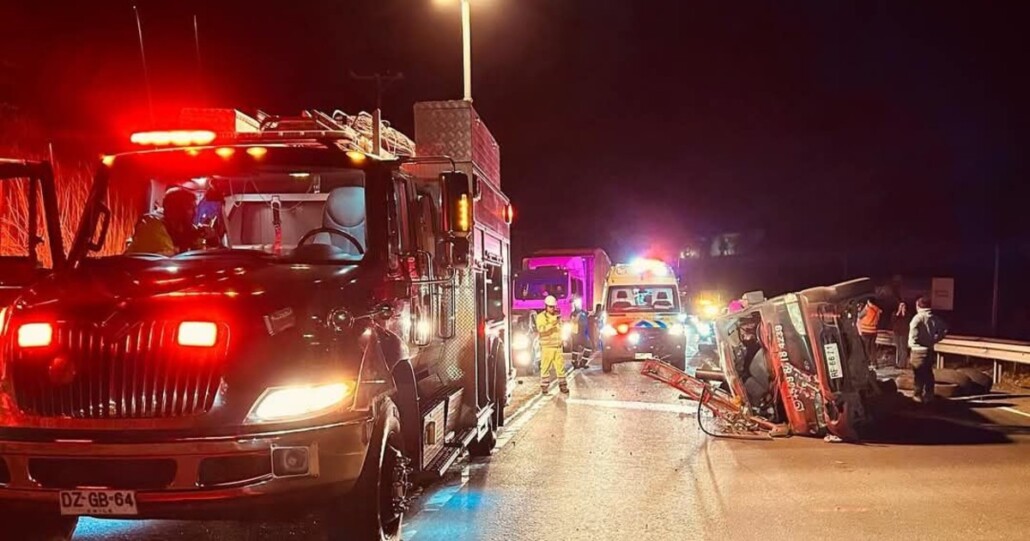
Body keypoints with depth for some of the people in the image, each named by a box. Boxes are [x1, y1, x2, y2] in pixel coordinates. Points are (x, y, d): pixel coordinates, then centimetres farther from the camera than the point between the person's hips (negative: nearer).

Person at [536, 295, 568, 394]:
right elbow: (541, 329, -23)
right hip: (547, 347, -5)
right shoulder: (541, 316, -6)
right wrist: (552, 323, -30)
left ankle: (563, 386, 13)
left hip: (558, 346, 5)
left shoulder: (557, 316, 13)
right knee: (545, 367, -1)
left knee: (560, 366, 4)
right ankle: (544, 387, 7)